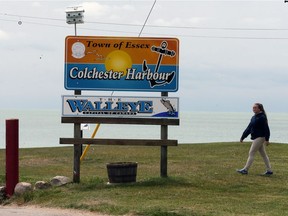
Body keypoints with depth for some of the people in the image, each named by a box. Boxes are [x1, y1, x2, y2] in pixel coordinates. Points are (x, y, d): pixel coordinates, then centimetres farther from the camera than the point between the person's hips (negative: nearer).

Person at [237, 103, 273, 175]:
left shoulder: (262, 117, -13)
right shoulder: (254, 117, 14)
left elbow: (266, 129, -18)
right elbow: (249, 128, 18)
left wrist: (267, 139, -23)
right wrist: (242, 137, 17)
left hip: (259, 138, -9)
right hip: (256, 138, 9)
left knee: (251, 153, -8)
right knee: (263, 154, 11)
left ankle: (245, 169, -6)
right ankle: (269, 170, 15)